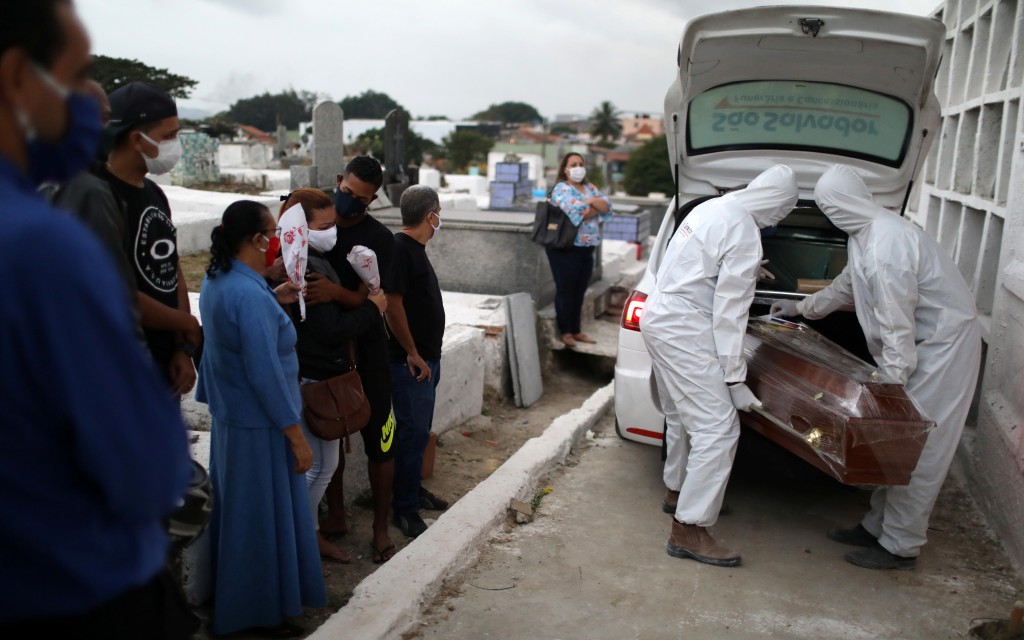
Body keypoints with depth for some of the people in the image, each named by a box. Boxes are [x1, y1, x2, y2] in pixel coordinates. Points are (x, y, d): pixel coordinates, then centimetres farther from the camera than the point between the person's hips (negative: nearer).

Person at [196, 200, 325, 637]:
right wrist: (296, 435, -21)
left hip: (231, 416, 10)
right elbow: (265, 375, -26)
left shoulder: (217, 280, 4)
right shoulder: (250, 295, -27)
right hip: (259, 424, -10)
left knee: (239, 512, 22)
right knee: (264, 517, 5)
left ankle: (236, 599, 38)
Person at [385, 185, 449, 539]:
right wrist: (412, 354, -18)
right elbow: (392, 304, -23)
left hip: (426, 358, 10)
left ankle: (415, 488, 33)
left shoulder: (415, 248, 13)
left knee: (420, 430, 19)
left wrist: (428, 355, 17)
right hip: (410, 362, -10)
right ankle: (405, 509, 8)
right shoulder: (400, 249, -18)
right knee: (413, 432, -3)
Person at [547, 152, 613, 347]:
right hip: (566, 248, -7)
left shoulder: (590, 188, 16)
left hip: (587, 248, 7)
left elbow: (607, 206, 3)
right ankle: (565, 332, 7)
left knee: (579, 291, 11)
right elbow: (574, 213, -21)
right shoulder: (561, 189, -7)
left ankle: (576, 331, 20)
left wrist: (591, 201, -14)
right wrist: (596, 208, -5)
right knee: (565, 290, -1)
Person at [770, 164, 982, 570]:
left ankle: (900, 547, 8)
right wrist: (802, 308, 35)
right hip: (926, 341, 10)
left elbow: (897, 326, -26)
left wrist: (890, 384, -22)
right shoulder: (871, 232, 7)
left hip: (943, 345, -10)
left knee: (918, 448, -3)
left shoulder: (885, 246, -27)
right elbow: (847, 286, 25)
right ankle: (878, 526, 25)